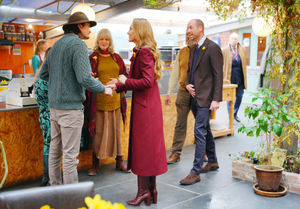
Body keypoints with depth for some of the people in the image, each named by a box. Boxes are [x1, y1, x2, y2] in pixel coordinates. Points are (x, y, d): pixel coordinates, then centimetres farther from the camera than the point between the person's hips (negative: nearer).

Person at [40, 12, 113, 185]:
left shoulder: (57, 45, 14)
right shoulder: (78, 44, -12)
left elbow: (44, 74, 18)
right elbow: (85, 78, -21)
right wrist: (104, 89, -6)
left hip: (54, 105, 9)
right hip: (71, 107, -8)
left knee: (55, 149, 15)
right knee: (70, 153, -3)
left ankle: (55, 187, 27)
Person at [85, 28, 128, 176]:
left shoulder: (116, 58, 12)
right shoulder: (92, 57, 3)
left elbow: (124, 75, 16)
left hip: (115, 100, 3)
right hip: (99, 101, -3)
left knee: (116, 130, 9)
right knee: (98, 132, 1)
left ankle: (119, 161, 21)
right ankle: (95, 164, 14)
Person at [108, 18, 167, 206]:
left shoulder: (144, 52, -15)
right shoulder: (141, 51, 15)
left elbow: (147, 81, -23)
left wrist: (126, 81, -11)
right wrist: (118, 86, 17)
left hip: (145, 106, -10)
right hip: (144, 105, 10)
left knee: (143, 147, -2)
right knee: (149, 147, 13)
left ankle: (144, 190, 9)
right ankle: (151, 189, 23)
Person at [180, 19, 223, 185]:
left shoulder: (212, 48, -11)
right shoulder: (193, 49, 15)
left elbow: (218, 75, -15)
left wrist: (216, 99, -20)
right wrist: (188, 84, 3)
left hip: (205, 98, -9)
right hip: (195, 97, 9)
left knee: (200, 131, -10)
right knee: (205, 130, 18)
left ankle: (196, 171, -6)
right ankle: (212, 162, 33)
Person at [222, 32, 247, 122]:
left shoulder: (242, 49, 7)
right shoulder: (224, 50, -4)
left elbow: (244, 62, 16)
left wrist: (244, 76, 13)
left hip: (240, 77, 4)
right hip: (230, 77, -4)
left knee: (239, 96, 9)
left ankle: (235, 113, 29)